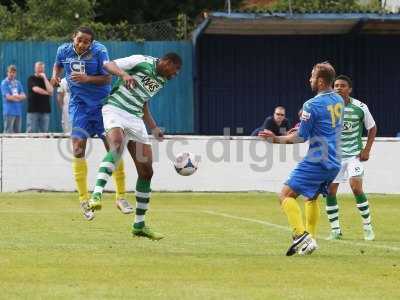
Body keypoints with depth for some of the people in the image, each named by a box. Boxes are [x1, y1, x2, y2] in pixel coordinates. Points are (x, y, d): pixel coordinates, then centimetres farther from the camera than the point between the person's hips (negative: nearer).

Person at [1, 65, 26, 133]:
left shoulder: (18, 83, 14)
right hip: (9, 112, -6)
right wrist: (19, 97, -1)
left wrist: (14, 97, -12)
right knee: (8, 132, -9)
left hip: (18, 111, 6)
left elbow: (23, 96, 6)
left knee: (17, 132, 6)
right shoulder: (4, 83, -3)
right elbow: (8, 97, -12)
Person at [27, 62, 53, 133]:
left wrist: (44, 78, -4)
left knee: (44, 132, -1)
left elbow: (50, 91, -4)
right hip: (33, 110, -3)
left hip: (45, 110, 3)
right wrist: (47, 93, -2)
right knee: (31, 132, -7)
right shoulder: (31, 79, 5)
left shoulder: (46, 79, 14)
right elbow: (35, 89, -11)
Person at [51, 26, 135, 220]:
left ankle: (121, 197, 11)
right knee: (78, 147, -10)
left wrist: (87, 79, -34)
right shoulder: (63, 51, -2)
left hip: (102, 103, -2)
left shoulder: (98, 50, -13)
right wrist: (55, 75, 1)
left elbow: (107, 78, -20)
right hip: (79, 104, 2)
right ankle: (84, 200, -2)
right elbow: (58, 64, 21)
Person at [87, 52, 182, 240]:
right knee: (117, 145, -38)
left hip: (135, 119, 8)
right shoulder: (141, 62, -6)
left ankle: (139, 225, 12)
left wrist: (153, 128, 25)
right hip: (115, 110, -8)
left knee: (146, 171, 2)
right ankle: (96, 195, -47)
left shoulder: (162, 80, 18)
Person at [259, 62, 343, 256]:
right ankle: (310, 239, 20)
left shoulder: (312, 105, -14)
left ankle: (301, 235, -21)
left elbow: (301, 137, -12)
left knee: (286, 195, -7)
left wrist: (276, 139, -4)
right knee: (311, 198, 25)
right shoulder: (338, 101, 11)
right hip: (334, 163, 9)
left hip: (317, 161, -9)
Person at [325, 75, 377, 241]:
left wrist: (367, 150, -1)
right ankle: (335, 230, 10)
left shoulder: (360, 107, -7)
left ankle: (368, 227, -2)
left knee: (356, 187, -16)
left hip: (354, 154, -2)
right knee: (330, 191, -3)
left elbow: (372, 128, 6)